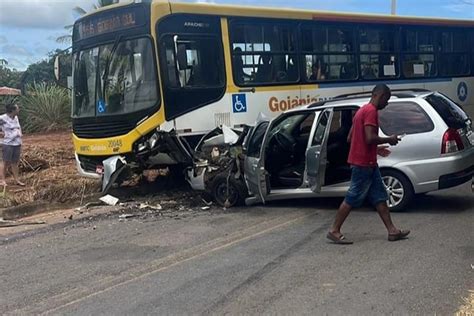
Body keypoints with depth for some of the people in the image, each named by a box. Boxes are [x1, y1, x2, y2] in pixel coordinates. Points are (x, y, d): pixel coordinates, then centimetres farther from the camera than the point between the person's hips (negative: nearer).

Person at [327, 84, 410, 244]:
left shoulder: (363, 110, 16)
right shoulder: (371, 111, -14)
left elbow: (350, 138, 18)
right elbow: (370, 138, -26)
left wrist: (375, 149, 20)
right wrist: (389, 139, -9)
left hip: (368, 163, 10)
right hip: (363, 163, -10)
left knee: (380, 197, 10)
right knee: (352, 198, -4)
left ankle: (392, 230, 12)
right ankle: (334, 231, 3)